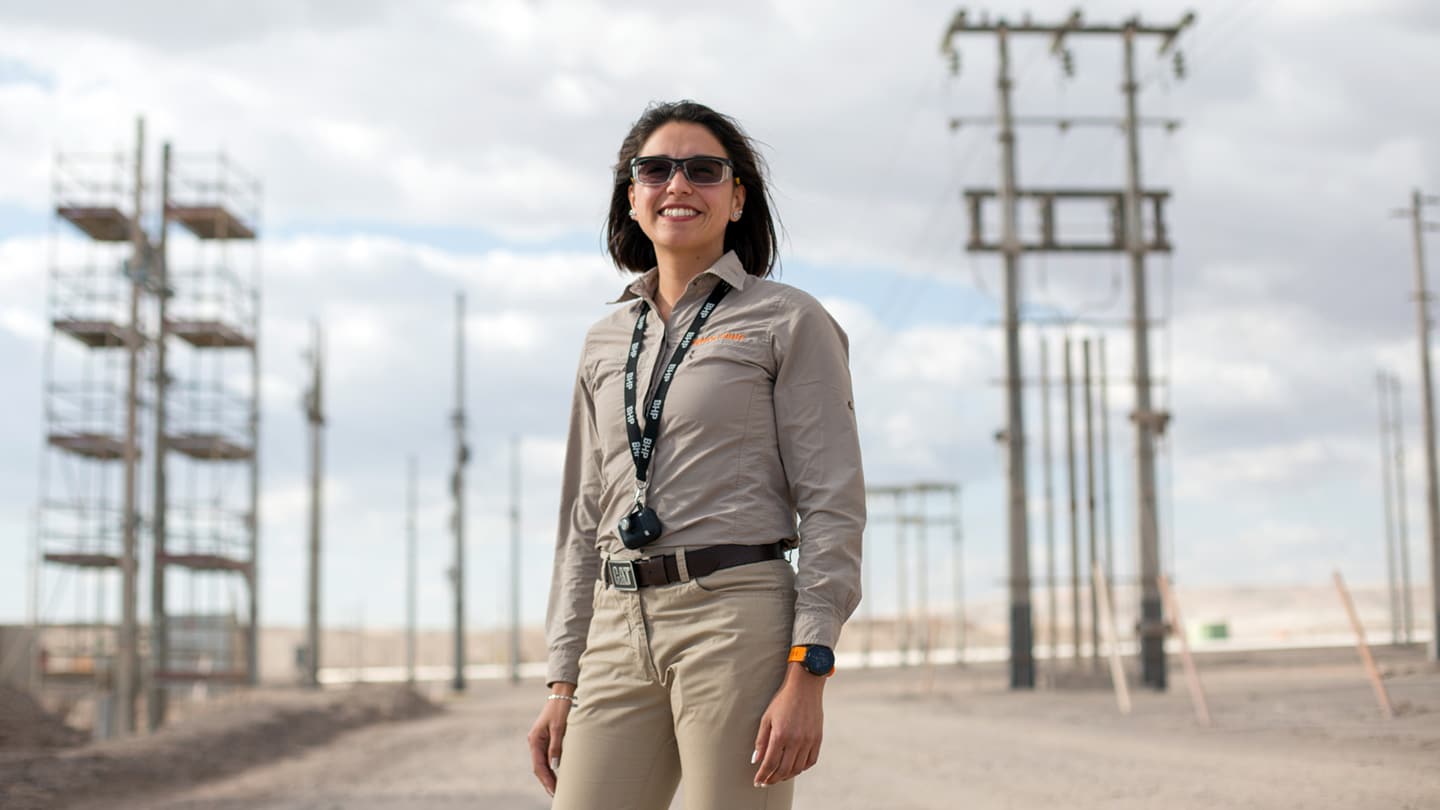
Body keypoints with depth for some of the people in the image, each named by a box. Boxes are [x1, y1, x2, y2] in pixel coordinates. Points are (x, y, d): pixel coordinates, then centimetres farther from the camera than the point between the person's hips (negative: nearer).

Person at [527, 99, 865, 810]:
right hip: (619, 630, 5)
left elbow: (832, 504, -5)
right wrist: (563, 680, 13)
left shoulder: (789, 321, 1)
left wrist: (806, 675, -14)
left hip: (737, 620, -5)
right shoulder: (606, 341, 17)